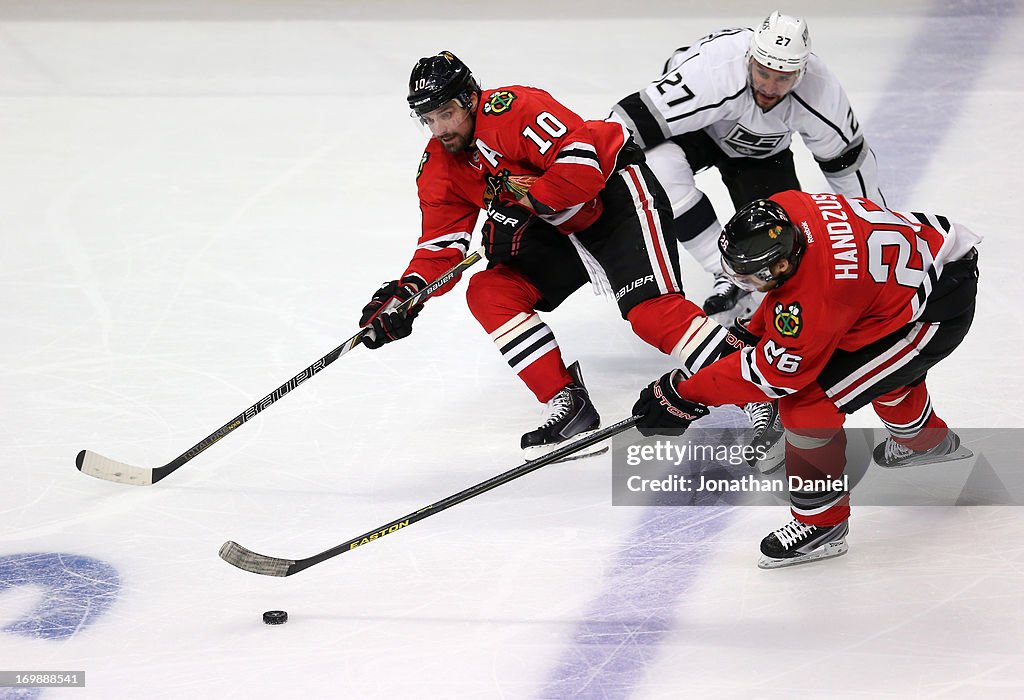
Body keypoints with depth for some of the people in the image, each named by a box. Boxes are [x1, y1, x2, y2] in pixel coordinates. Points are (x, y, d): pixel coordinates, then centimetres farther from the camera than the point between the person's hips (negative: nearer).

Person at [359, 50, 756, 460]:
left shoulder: (512, 108, -25)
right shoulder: (438, 168, 0)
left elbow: (580, 164, -32)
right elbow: (440, 243, -2)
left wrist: (525, 205, -26)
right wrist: (403, 296, -17)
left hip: (615, 191, -9)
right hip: (560, 230, 9)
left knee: (649, 310, -25)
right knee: (487, 294, -6)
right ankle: (570, 406, -6)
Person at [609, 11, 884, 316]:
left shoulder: (820, 91, -30)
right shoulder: (713, 71, -43)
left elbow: (847, 156, -11)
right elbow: (635, 117, -42)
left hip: (762, 152, 2)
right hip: (693, 125, -2)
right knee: (659, 166, -36)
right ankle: (727, 274, -21)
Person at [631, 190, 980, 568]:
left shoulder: (815, 302, -33)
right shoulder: (785, 210, -11)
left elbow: (776, 370, -20)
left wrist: (686, 395, -16)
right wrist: (755, 330, 13)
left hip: (940, 309, -9)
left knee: (806, 403, -11)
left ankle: (821, 524, 3)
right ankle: (927, 438, 61)